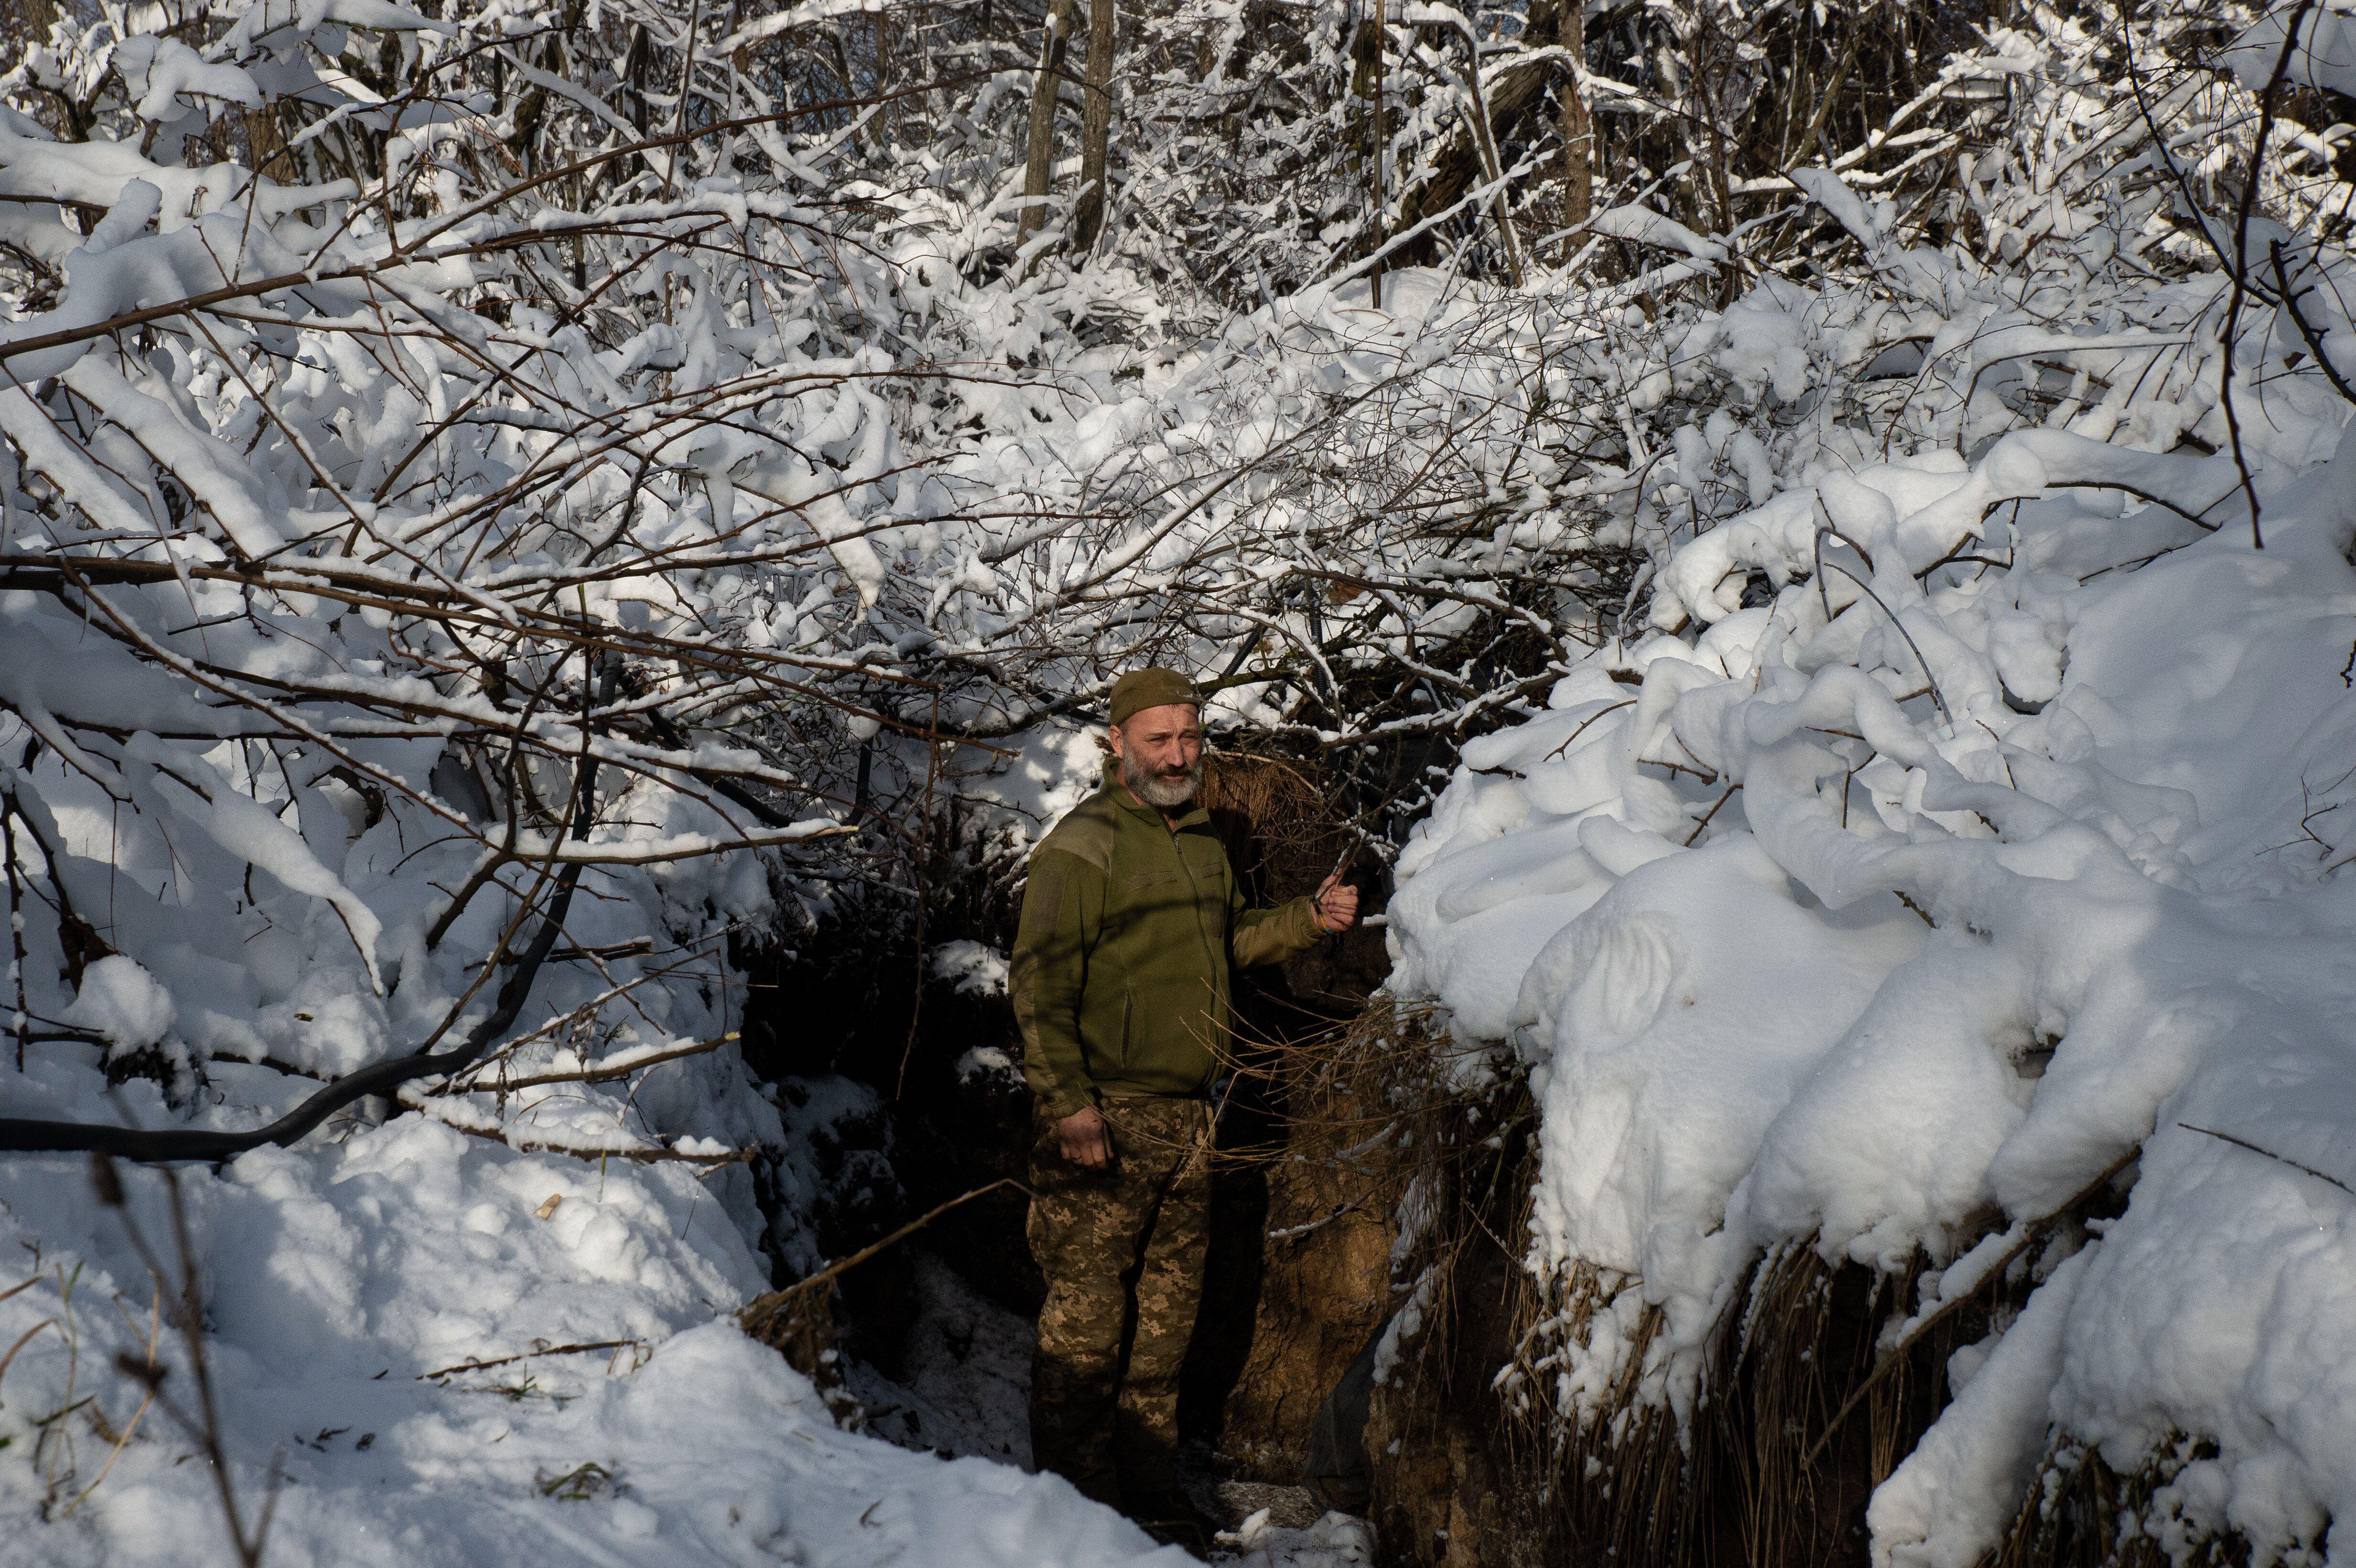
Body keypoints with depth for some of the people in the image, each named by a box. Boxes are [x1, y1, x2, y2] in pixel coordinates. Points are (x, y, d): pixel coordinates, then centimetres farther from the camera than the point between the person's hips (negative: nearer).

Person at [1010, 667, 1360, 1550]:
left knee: (1168, 1310, 12)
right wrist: (1067, 1102, -21)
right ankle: (1072, 1498, 3)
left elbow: (1230, 943, 30)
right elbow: (1040, 984, -14)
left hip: (1187, 1115, 8)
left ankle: (1148, 1485, 22)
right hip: (1104, 1119, -7)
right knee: (1088, 1313, -6)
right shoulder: (1082, 846, -9)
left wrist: (1311, 918, 13)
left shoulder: (1203, 844, 15)